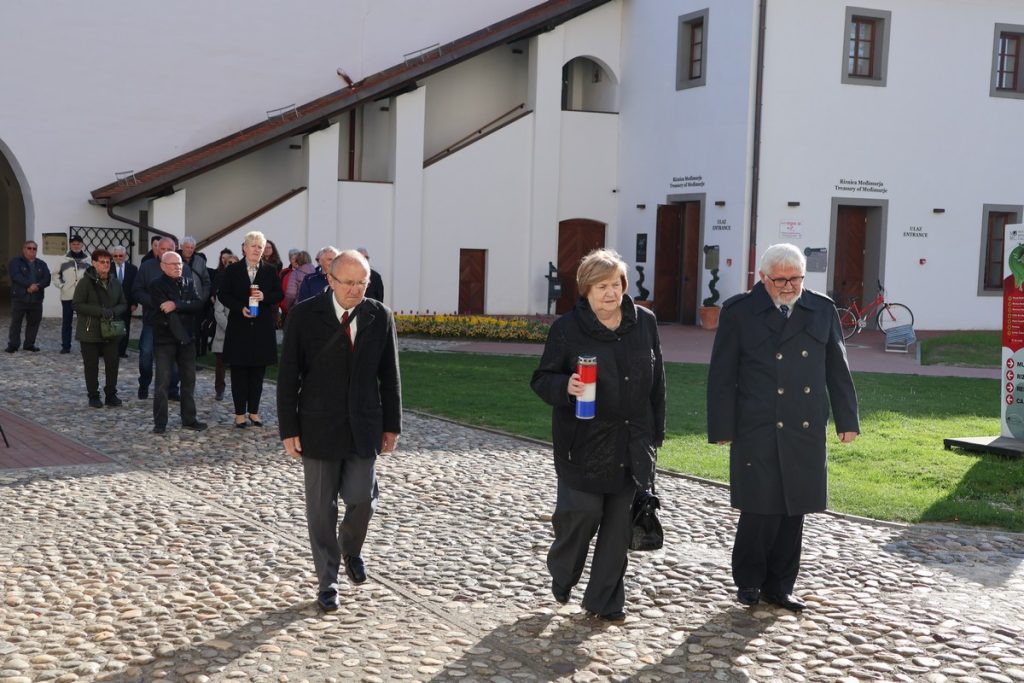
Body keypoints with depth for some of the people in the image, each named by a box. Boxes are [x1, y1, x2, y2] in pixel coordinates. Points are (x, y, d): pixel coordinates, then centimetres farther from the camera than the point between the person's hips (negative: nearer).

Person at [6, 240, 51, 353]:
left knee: (34, 322, 6)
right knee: (16, 322, -4)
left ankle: (29, 344, 16)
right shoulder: (15, 262, 4)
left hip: (36, 299, 4)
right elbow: (16, 276, -14)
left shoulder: (42, 264, 16)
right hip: (19, 298, -4)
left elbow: (47, 279, 1)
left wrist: (37, 286, -18)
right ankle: (13, 345, 0)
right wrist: (30, 285, -24)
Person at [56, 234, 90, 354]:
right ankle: (65, 346, 12)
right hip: (67, 296, 0)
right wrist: (61, 285, -1)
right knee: (66, 322, 5)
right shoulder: (64, 259, 4)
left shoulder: (87, 260, 4)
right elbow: (56, 274, 12)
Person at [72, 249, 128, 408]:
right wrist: (100, 311, -21)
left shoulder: (115, 283, 8)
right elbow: (77, 304, -12)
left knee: (113, 363, 2)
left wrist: (114, 311, -11)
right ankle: (93, 396, 15)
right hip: (90, 333, -4)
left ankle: (111, 394, 14)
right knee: (91, 365, 4)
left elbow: (123, 304, 12)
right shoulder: (85, 282, -6)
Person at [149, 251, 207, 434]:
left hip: (186, 338, 5)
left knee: (189, 380, 10)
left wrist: (176, 305, -19)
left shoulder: (189, 283, 9)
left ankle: (189, 419, 20)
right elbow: (165, 311, -18)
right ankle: (160, 422, 2)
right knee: (163, 381, -5)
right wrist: (186, 307, -14)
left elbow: (198, 305, -7)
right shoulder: (157, 285, -5)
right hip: (164, 339, -5)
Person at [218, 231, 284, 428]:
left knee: (258, 371, 5)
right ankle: (240, 413, 9)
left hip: (262, 329, 1)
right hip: (239, 328, -1)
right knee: (239, 371, 2)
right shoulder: (232, 270, 2)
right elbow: (222, 294, 1)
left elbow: (280, 294, 5)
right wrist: (240, 308, -13)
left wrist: (265, 297, -15)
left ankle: (253, 411, 15)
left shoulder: (270, 271, 5)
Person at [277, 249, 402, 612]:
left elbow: (389, 375, 6)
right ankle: (327, 581, 18)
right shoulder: (304, 316, -6)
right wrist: (288, 429, -7)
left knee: (361, 498, -2)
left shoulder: (380, 317, 1)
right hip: (319, 427, -1)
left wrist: (392, 425, 5)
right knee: (321, 508, 4)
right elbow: (288, 376, -4)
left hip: (363, 427, 2)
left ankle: (351, 547, 31)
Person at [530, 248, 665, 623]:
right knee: (582, 513, -5)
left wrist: (655, 433, 11)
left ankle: (605, 600, 19)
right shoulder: (567, 328, -5)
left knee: (620, 523, 6)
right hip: (584, 444, -3)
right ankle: (561, 575, 26)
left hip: (632, 445, 3)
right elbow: (541, 378, -1)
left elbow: (656, 382, 12)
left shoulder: (644, 323, 5)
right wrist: (565, 387, -23)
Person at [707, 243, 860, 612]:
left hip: (805, 431, 4)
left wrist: (846, 419, 12)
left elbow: (837, 369, 14)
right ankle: (749, 581, 18)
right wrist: (722, 428, -5)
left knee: (794, 511, 8)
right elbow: (722, 375, -1)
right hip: (757, 432, -3)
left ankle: (778, 585, 21)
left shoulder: (822, 310, 9)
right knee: (761, 510, -3)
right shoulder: (739, 312, -1)